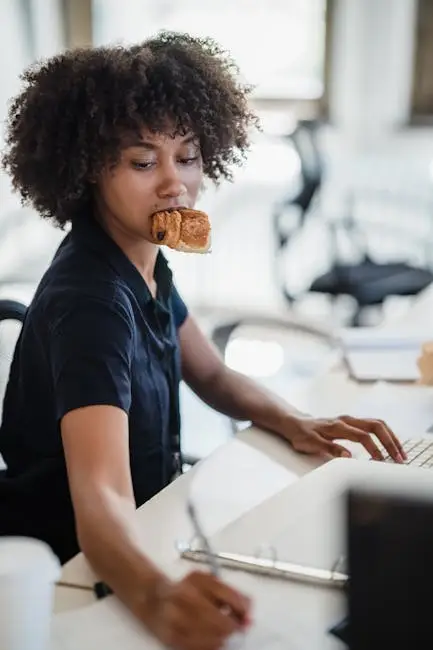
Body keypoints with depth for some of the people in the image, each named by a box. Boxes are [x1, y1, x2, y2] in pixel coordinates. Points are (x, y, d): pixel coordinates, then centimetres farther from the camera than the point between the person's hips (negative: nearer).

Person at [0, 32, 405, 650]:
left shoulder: (144, 258, -1)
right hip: (81, 575, -8)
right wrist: (155, 597, -59)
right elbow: (101, 496, -39)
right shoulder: (88, 302, -28)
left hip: (146, 530, 8)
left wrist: (294, 423, -8)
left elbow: (212, 375, 11)